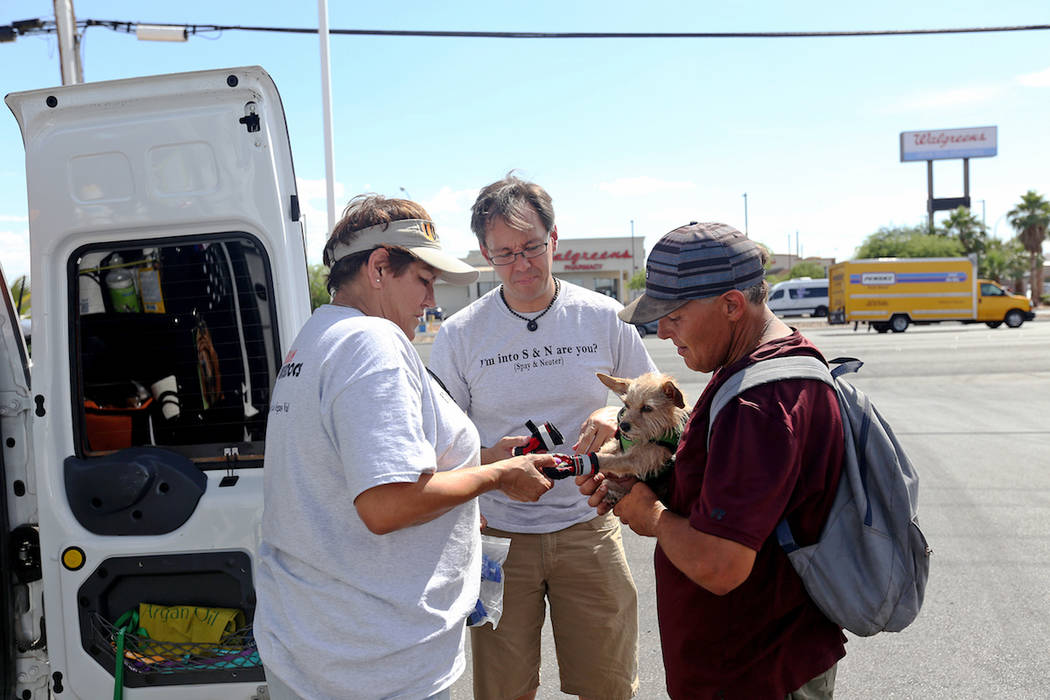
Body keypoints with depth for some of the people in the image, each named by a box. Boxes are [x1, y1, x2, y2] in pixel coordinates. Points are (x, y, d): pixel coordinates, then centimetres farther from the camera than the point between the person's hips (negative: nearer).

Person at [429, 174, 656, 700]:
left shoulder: (605, 318, -1)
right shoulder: (458, 335, -3)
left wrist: (618, 418, -14)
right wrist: (491, 460, -20)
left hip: (588, 526, 1)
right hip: (498, 534, 0)